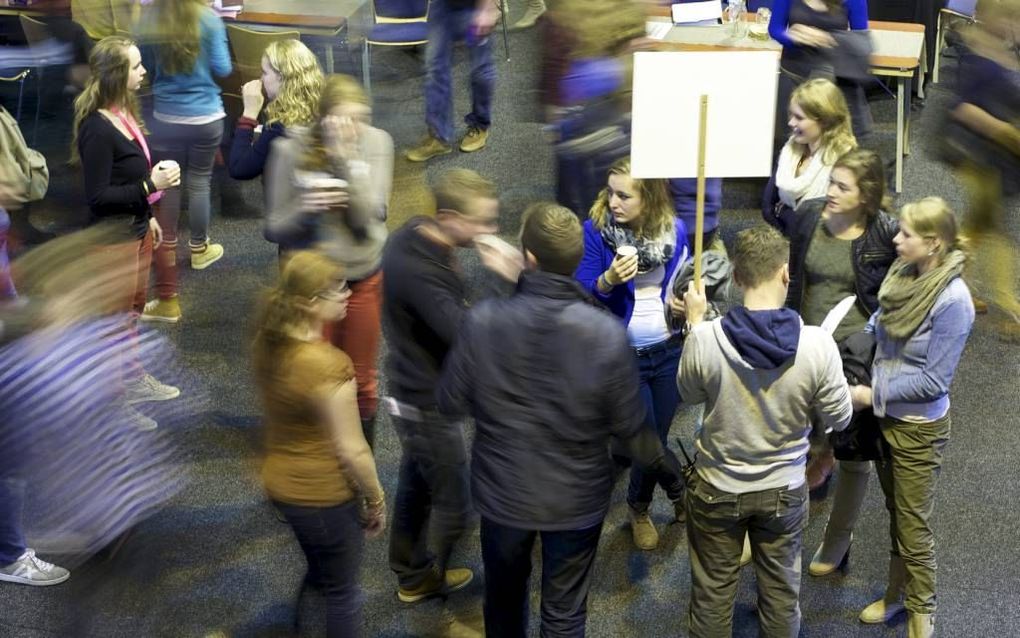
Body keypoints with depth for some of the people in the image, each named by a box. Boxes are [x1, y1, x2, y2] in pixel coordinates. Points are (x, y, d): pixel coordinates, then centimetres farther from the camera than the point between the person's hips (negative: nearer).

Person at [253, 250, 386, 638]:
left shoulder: (267, 343, -7)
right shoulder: (328, 366, -31)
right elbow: (351, 450, -23)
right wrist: (377, 500, -9)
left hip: (280, 482, 8)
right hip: (324, 495, -8)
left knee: (319, 572, 29)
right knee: (342, 590, 14)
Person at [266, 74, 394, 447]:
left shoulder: (376, 142, -13)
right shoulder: (291, 150, -15)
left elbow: (369, 215, -23)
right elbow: (276, 227, -7)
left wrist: (344, 156, -31)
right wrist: (303, 208, -28)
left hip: (366, 278, 1)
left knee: (362, 380, 18)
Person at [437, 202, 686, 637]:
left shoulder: (482, 322, -22)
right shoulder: (606, 334, -23)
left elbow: (451, 402, -8)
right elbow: (628, 425, -12)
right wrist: (670, 470, 7)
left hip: (502, 493, 1)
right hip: (576, 499, -1)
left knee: (504, 595, 28)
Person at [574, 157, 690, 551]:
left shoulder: (674, 230, -5)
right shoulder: (596, 229, -15)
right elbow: (582, 292, -14)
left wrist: (683, 300, -11)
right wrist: (609, 279, -34)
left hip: (668, 351, 3)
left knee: (655, 440, 13)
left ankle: (640, 508, 38)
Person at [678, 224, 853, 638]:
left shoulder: (706, 340, -24)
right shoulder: (817, 345, -24)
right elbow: (839, 419, -9)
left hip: (717, 488, 0)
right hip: (784, 491, 0)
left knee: (713, 591, 18)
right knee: (781, 589, 21)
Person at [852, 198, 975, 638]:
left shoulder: (952, 300, -25)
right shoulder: (903, 274, -6)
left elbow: (933, 380, -21)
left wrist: (873, 395, -16)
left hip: (919, 427, -6)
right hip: (886, 417, 6)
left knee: (913, 526, 9)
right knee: (895, 514, 22)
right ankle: (897, 592, 40)